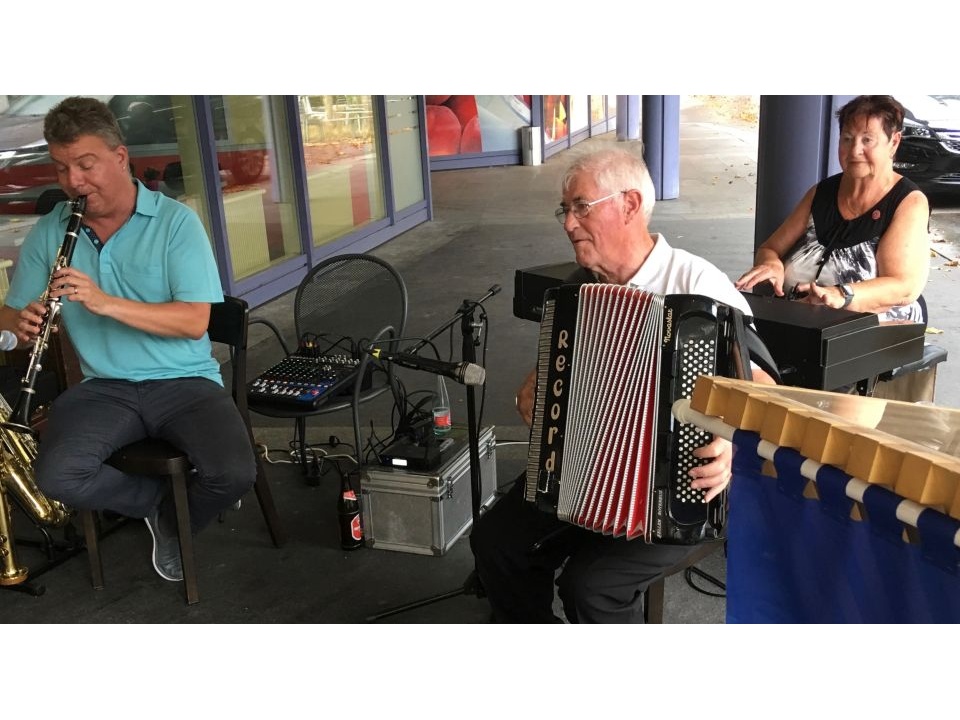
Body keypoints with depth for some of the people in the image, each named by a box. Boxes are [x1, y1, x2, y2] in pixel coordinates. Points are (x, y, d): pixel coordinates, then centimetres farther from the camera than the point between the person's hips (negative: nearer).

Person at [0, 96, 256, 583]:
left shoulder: (176, 221, -5)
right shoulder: (47, 233, 5)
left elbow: (195, 321, -13)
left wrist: (106, 303, -25)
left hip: (184, 382, -2)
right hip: (104, 388, 3)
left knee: (235, 474, -26)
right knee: (56, 476, -26)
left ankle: (173, 521, 10)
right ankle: (159, 498, 4)